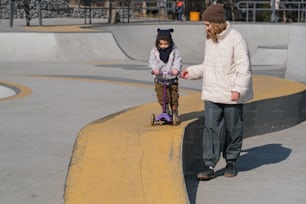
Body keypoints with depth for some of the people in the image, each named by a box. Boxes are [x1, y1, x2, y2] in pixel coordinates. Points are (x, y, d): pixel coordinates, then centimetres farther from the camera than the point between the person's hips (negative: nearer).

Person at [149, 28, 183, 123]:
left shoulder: (174, 50, -4)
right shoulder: (154, 50, -2)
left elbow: (178, 60, -10)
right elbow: (152, 61, -8)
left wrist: (176, 68, -29)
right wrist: (155, 68, -28)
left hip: (172, 77, -1)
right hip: (159, 78, 1)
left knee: (173, 97, 4)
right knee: (161, 97, 1)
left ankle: (175, 113, 18)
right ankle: (166, 112, 19)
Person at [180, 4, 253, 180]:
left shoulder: (236, 39, -13)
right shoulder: (210, 40, 11)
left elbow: (244, 68, -16)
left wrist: (238, 89, -24)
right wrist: (192, 72, 14)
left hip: (232, 96, -6)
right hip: (212, 94, 6)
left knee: (233, 130, 8)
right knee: (211, 129, -2)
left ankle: (231, 162, 24)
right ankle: (209, 166, -3)